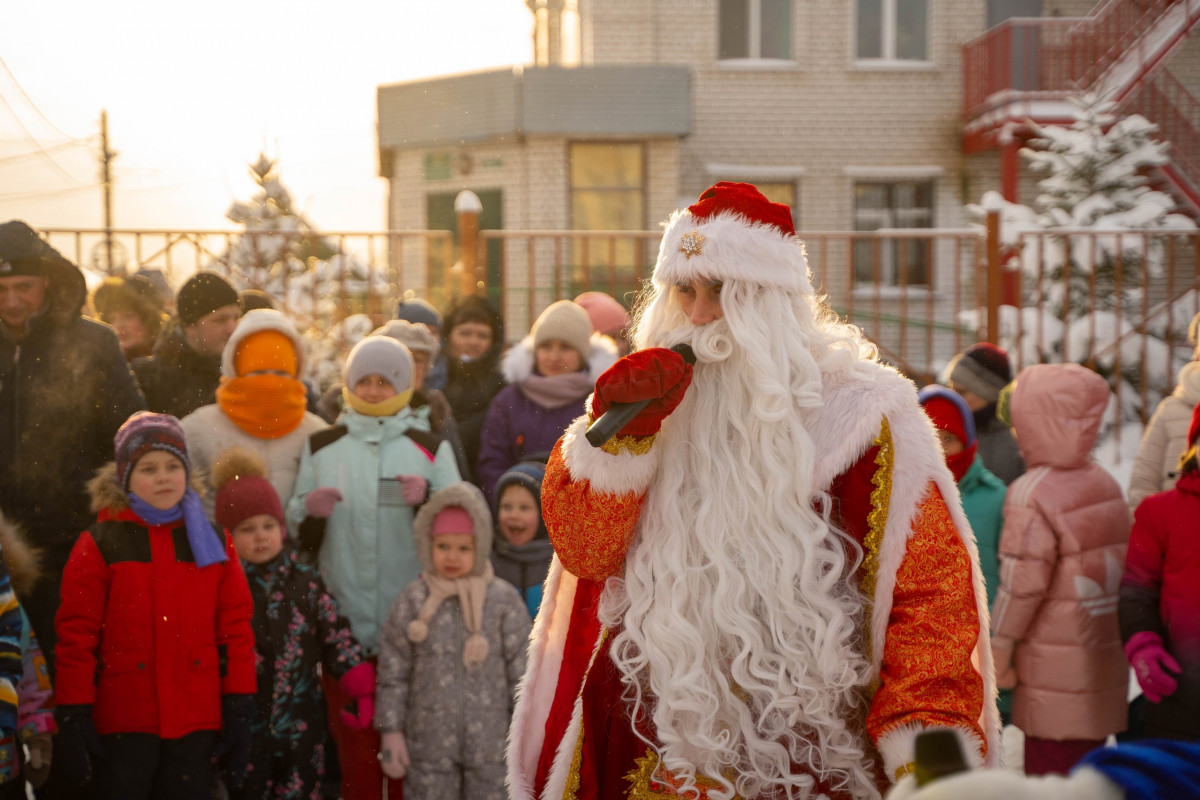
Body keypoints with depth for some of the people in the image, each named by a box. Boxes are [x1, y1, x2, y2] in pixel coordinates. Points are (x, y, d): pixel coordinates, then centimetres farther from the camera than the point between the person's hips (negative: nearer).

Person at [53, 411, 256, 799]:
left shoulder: (214, 543, 9)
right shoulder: (100, 545, -1)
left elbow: (235, 627, 8)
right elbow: (76, 633, -3)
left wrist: (238, 708, 3)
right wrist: (73, 716, -6)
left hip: (196, 721, 3)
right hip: (122, 722, -3)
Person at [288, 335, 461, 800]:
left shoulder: (431, 448, 7)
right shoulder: (321, 447, 11)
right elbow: (298, 536, 12)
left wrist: (427, 499, -17)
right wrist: (309, 510, -10)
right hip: (343, 621, 1)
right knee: (352, 743, 3)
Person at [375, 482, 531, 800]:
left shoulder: (503, 600, -3)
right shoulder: (413, 600, -2)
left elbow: (522, 668, 0)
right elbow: (393, 670, 1)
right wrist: (391, 731, -1)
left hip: (490, 740, 0)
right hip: (430, 739, 0)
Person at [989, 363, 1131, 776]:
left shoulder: (1031, 494, -17)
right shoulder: (1104, 482, 7)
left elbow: (1022, 583, -19)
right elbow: (1123, 566, 14)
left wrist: (998, 651, -9)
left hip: (1054, 668, -7)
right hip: (1106, 658, 7)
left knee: (1049, 771, 1)